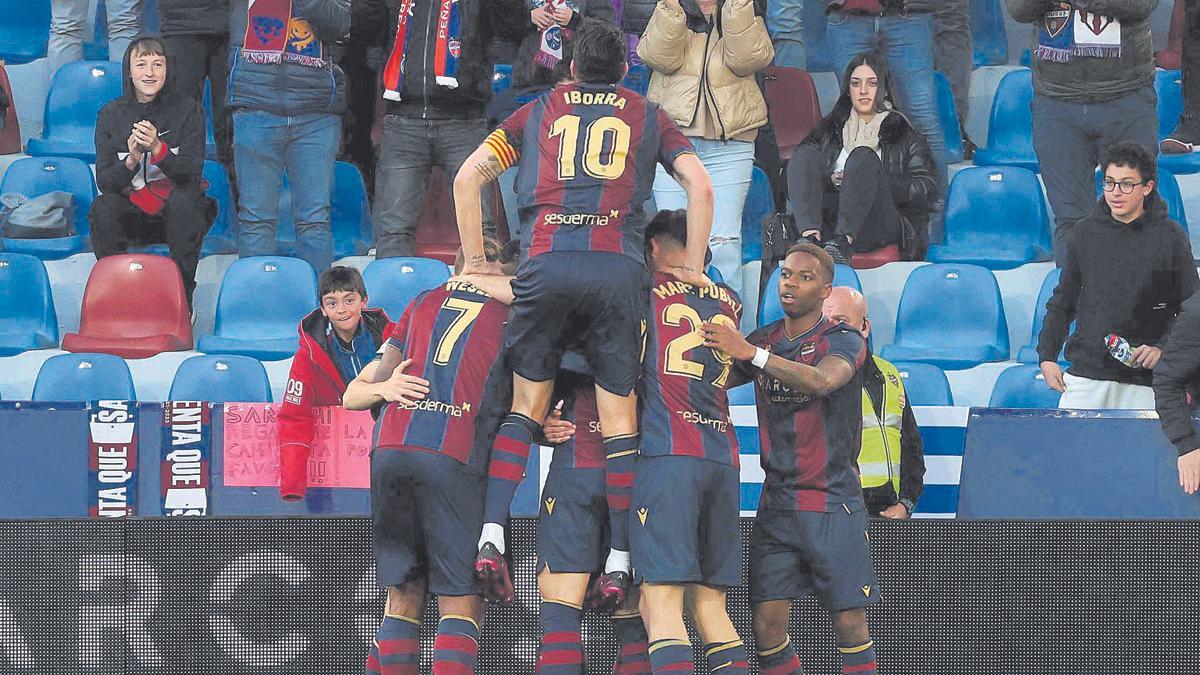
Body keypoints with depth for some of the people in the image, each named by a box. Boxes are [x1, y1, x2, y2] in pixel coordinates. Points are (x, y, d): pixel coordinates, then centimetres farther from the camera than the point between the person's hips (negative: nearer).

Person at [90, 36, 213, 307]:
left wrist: (158, 148, -30)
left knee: (185, 199, -33)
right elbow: (104, 182, -5)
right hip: (131, 218, 1)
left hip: (175, 214, -1)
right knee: (103, 207, -29)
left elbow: (191, 174, -13)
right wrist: (132, 160, -26)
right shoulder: (110, 114, 1)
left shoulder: (188, 109, -4)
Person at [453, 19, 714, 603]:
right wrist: (692, 266, 14)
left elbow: (467, 178, 15)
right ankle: (619, 561, -3)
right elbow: (700, 187, 9)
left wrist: (475, 262, 19)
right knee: (619, 415, 3)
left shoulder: (537, 112, 23)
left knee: (525, 402, 9)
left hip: (545, 264, 1)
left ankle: (492, 534, -8)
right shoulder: (647, 117, 21)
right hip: (618, 269, -1)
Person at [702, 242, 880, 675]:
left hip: (834, 502, -4)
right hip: (777, 504, 4)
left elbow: (821, 380, -26)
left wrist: (752, 353, -35)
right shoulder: (763, 340, 13)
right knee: (767, 624, -5)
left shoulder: (844, 342, -4)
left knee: (850, 624, -6)